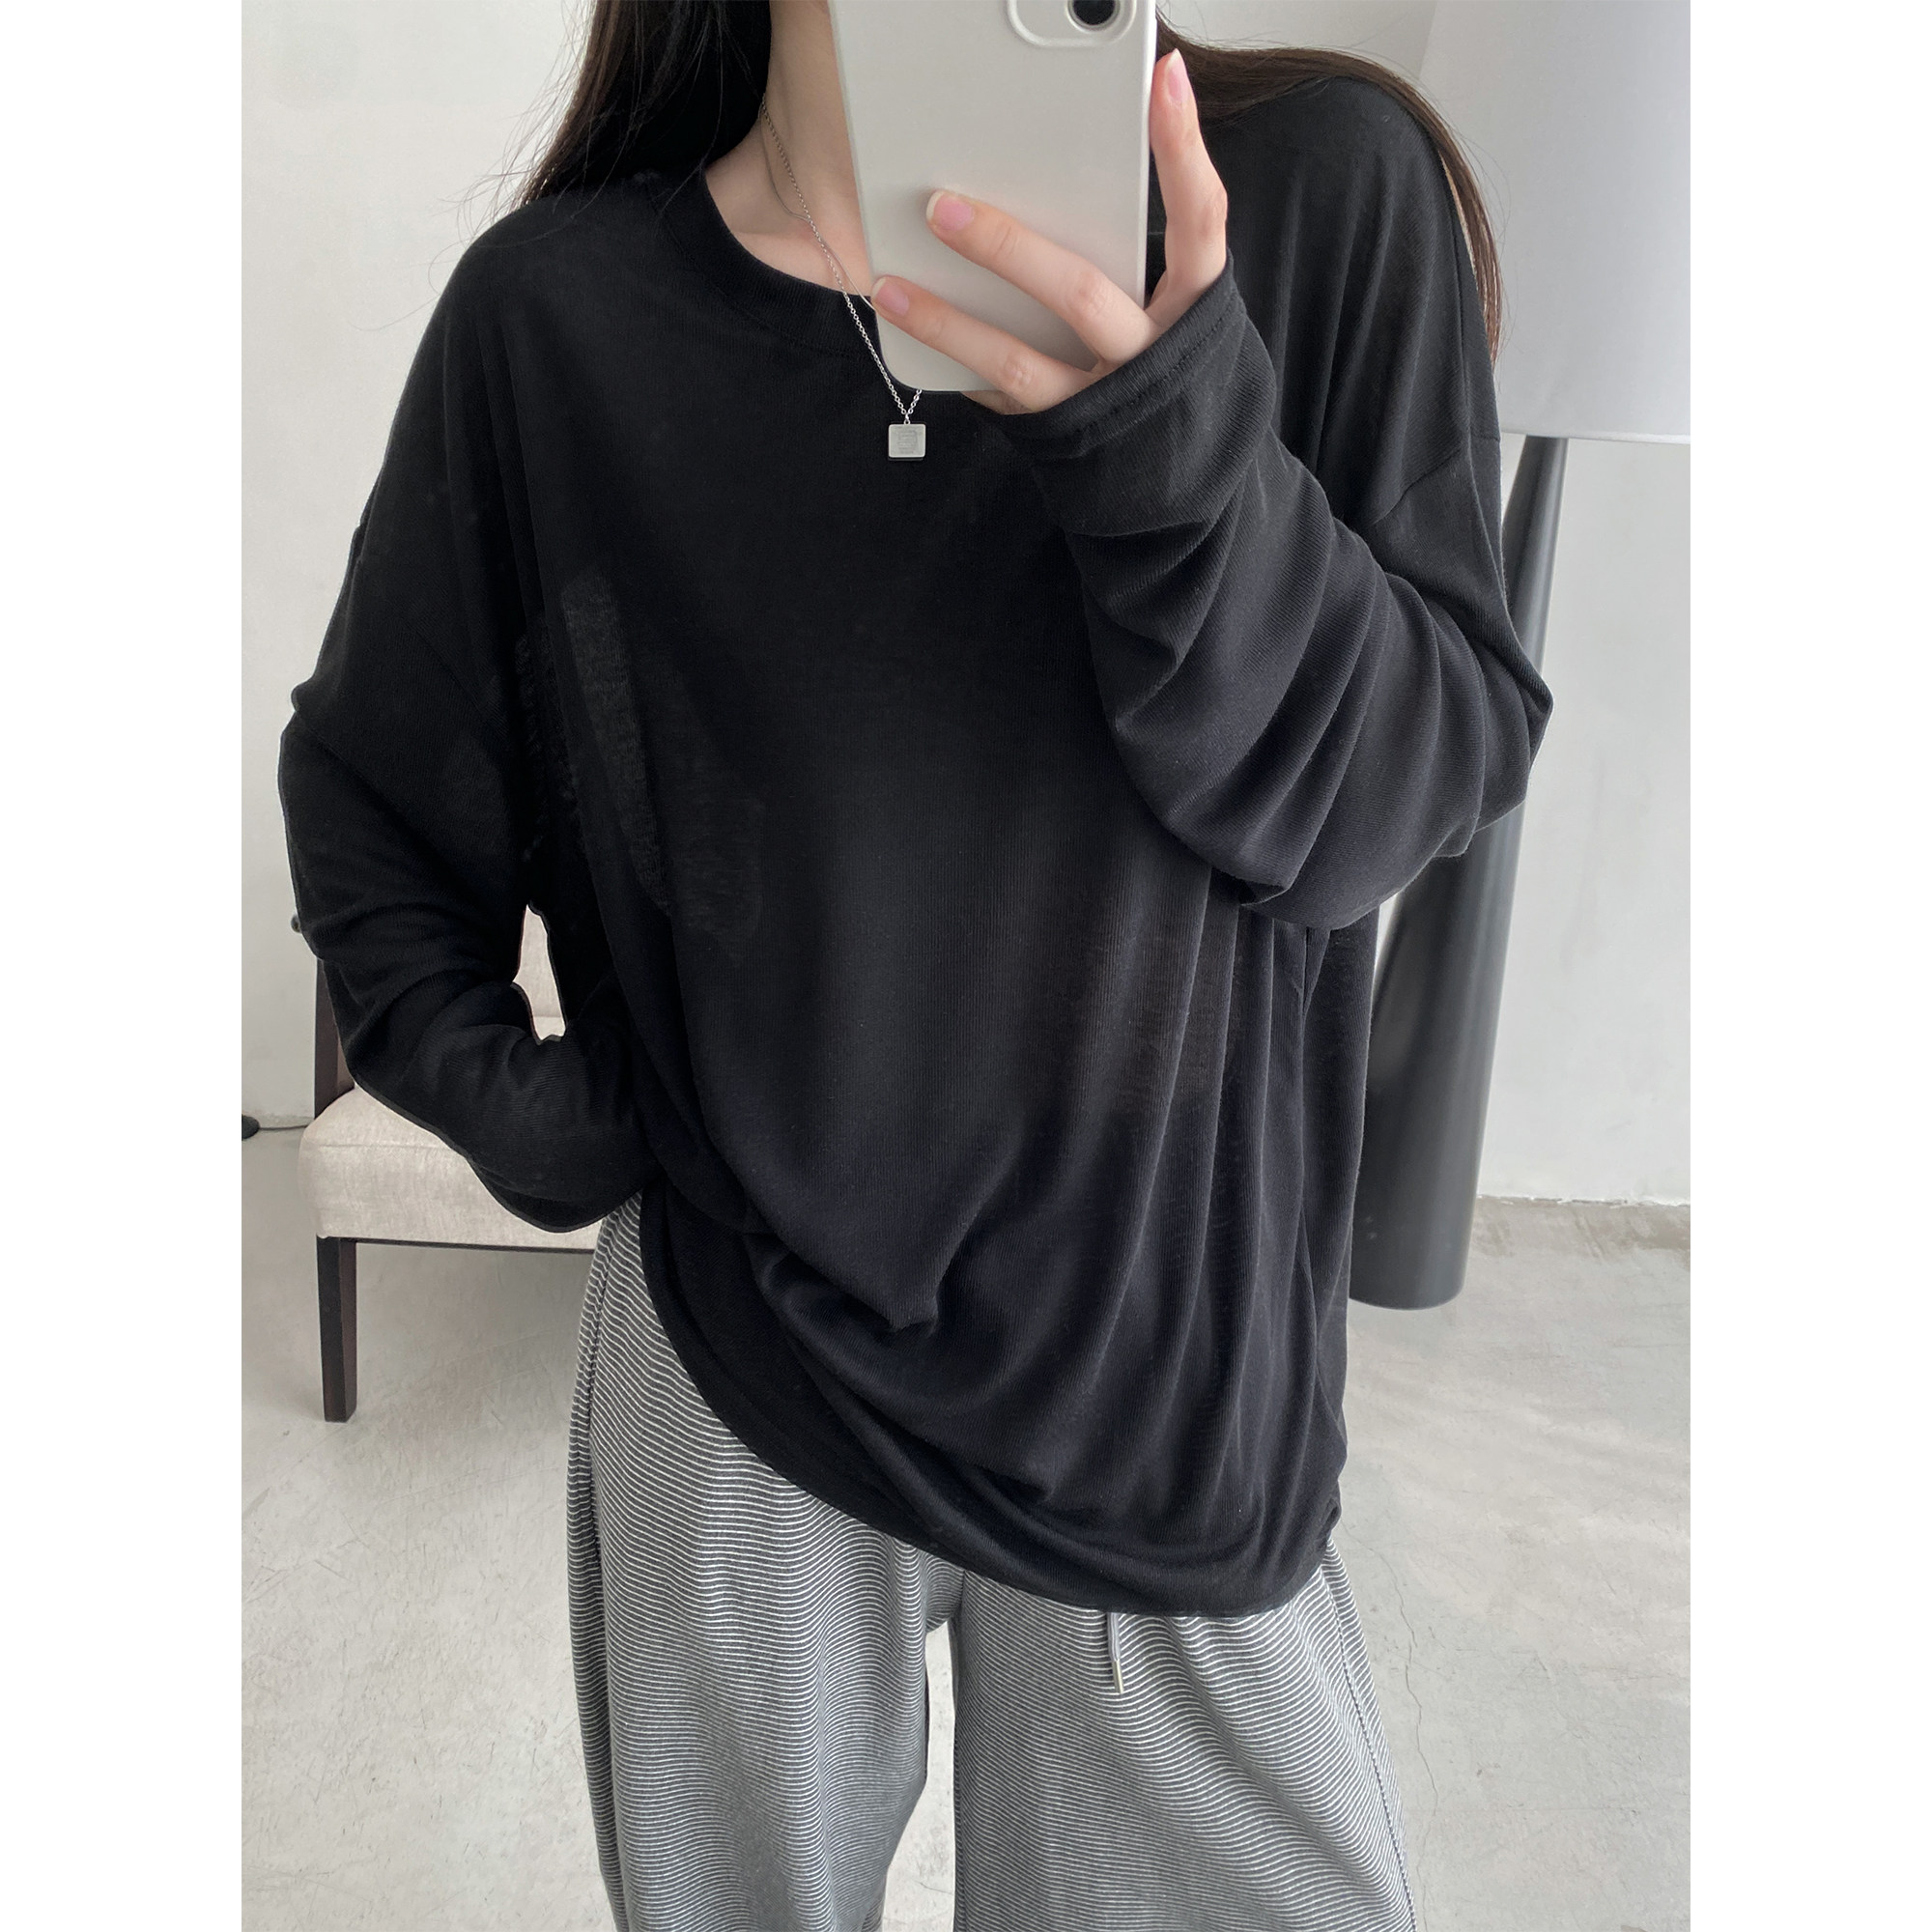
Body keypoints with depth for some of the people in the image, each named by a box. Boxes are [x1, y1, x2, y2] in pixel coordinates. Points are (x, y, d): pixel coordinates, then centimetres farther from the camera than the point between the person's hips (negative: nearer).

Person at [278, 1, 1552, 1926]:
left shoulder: (1321, 184, -9)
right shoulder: (555, 310, -6)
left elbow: (1414, 787, -13)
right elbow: (366, 783, 8)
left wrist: (1189, 450, -28)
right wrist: (485, 1088, -3)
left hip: (1173, 1368, 0)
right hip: (731, 1368, 1)